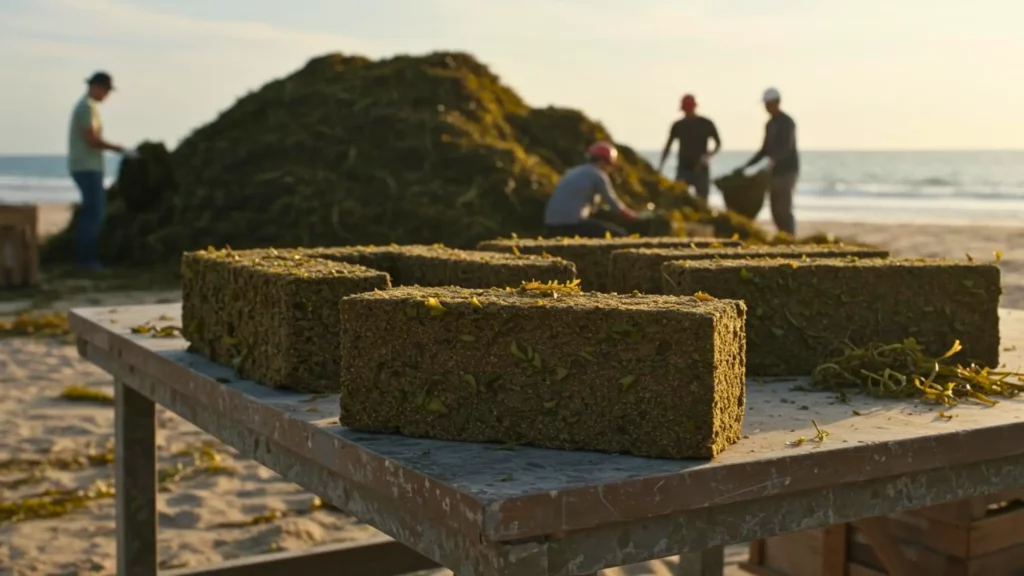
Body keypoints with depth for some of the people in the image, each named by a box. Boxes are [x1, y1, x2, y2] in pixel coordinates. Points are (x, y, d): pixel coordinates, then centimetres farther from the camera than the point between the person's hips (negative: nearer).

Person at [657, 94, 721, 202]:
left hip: (700, 169, -1)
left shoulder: (706, 124, 0)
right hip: (683, 169, 1)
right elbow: (668, 146, 12)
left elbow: (718, 143, 7)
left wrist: (709, 155, -13)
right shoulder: (678, 125, 5)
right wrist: (661, 165, 3)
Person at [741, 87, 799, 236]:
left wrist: (774, 161, -42)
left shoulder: (787, 122, -9)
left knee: (784, 209, -13)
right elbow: (765, 149, 21)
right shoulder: (770, 124, 15)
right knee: (776, 210, 5)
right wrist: (747, 166, 15)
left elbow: (787, 147, -23)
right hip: (775, 171, 8)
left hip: (787, 170, -8)